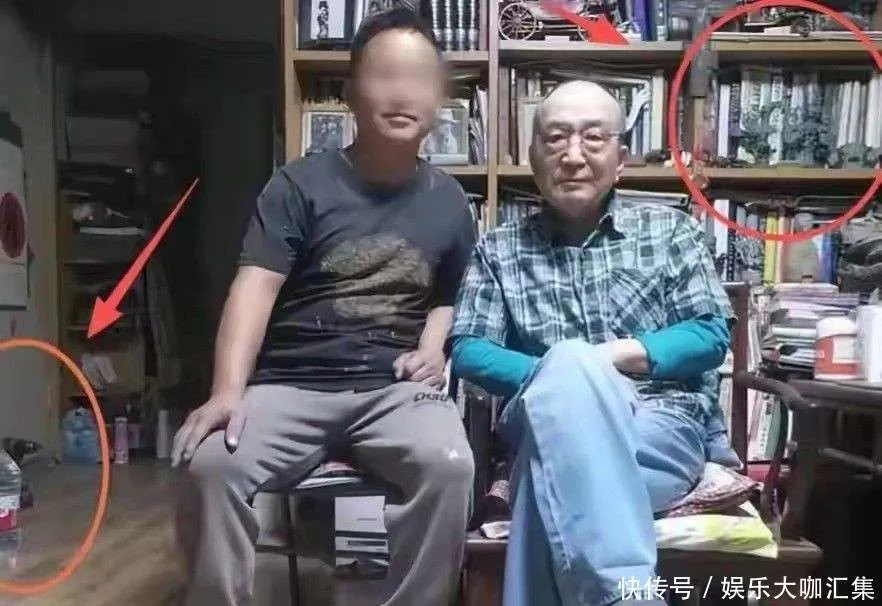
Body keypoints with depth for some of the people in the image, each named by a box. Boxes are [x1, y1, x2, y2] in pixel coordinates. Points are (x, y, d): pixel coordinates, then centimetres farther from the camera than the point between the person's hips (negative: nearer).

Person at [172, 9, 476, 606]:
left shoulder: (447, 199, 11)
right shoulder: (302, 184, 0)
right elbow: (255, 287, -10)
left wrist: (433, 347, 5)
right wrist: (228, 390, -24)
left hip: (395, 386, 2)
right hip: (291, 383, -1)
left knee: (449, 465, -30)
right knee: (210, 465, -28)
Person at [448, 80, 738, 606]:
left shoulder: (670, 230, 15)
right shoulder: (499, 250, 15)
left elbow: (713, 332, 6)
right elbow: (468, 351, 3)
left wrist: (617, 356, -10)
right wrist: (558, 375, -15)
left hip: (666, 425, 0)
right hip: (549, 424, 1)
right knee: (569, 365, -37)